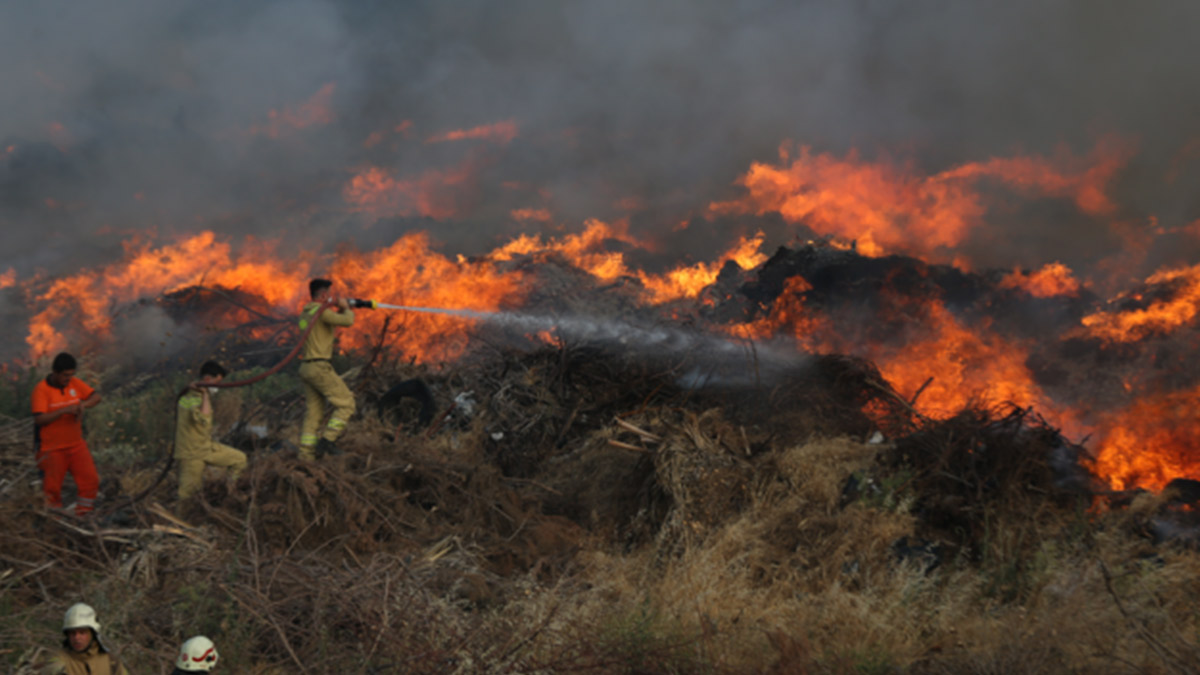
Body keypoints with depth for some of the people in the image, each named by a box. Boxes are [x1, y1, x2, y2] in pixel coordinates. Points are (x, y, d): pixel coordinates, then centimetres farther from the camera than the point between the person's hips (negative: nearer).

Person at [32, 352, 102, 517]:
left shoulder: (75, 383, 2)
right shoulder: (42, 389, -14)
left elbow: (96, 396, 2)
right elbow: (39, 419, -23)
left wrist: (84, 404, -19)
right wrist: (64, 411, -32)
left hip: (76, 445, 4)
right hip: (52, 448, -4)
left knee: (90, 479, -6)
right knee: (52, 486, 2)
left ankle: (83, 515, 9)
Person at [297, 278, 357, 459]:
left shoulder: (306, 312, 17)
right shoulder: (321, 311, -12)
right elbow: (348, 321, -17)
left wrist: (340, 309, 20)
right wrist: (345, 307, 2)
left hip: (307, 368, 9)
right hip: (319, 367, -9)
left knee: (313, 413, 9)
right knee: (346, 403, -3)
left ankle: (306, 455, 7)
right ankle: (328, 440, -9)